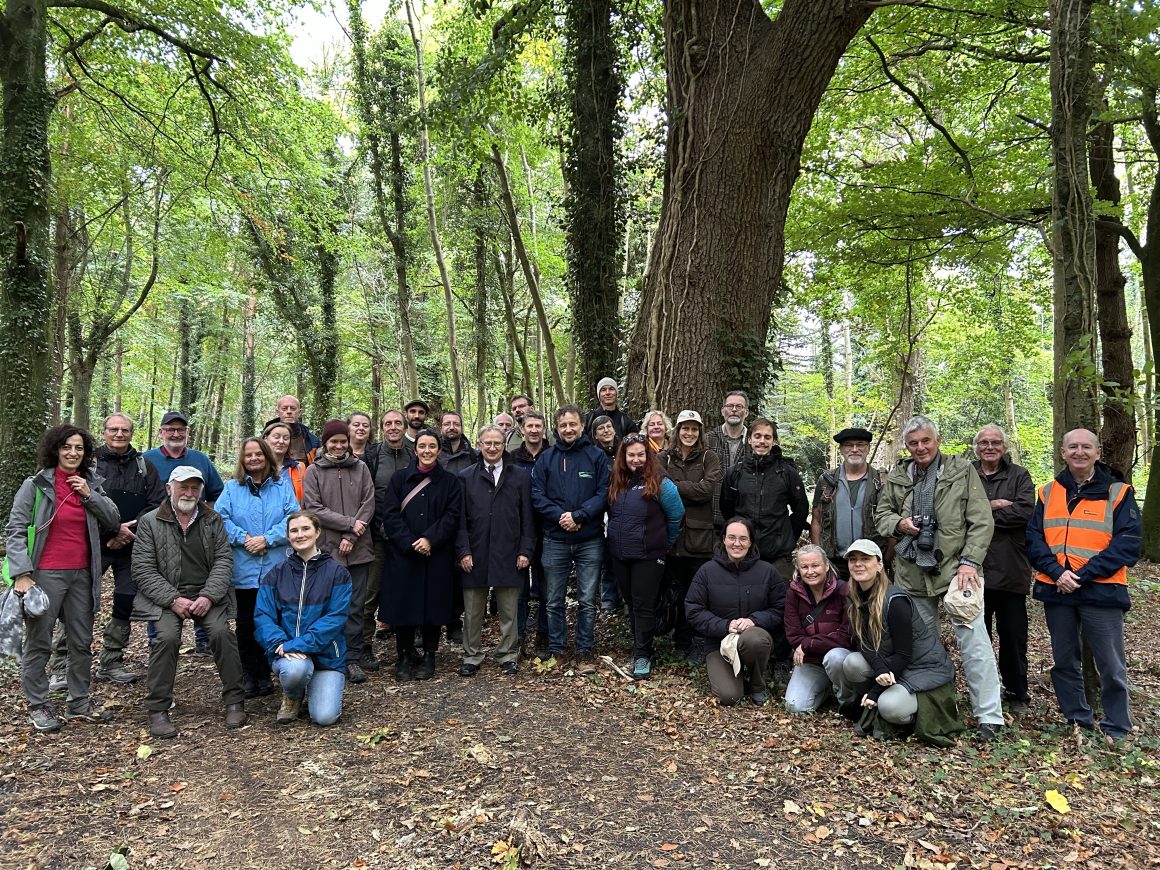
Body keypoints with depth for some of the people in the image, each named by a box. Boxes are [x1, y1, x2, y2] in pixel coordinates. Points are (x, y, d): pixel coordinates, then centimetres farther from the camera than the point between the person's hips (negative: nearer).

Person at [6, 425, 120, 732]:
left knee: (82, 642, 12)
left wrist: (89, 495, -8)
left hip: (82, 575, 5)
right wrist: (21, 574, -16)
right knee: (38, 643, 5)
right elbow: (15, 531, -7)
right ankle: (37, 706, 19)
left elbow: (114, 522, 4)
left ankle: (79, 702, 24)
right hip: (45, 575, -5)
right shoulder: (36, 485, -6)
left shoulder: (91, 484, 7)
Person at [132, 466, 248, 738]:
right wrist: (173, 600, -15)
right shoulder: (149, 522, 3)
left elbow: (223, 560, 4)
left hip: (207, 595, 1)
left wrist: (208, 596, -12)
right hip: (166, 596, -1)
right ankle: (157, 710, -11)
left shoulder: (213, 520, 10)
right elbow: (144, 570, -3)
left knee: (221, 632, -22)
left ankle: (234, 702, -7)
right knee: (167, 636, -27)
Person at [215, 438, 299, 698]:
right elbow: (220, 518, -4)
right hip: (244, 570, 0)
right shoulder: (232, 488, 8)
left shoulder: (282, 486, 6)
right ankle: (248, 675, 18)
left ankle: (264, 674, 18)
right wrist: (243, 539, -16)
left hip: (276, 568, 0)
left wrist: (267, 538, -15)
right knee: (245, 623, 7)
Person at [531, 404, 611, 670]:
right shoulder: (546, 458, 5)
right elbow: (537, 496, -1)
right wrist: (561, 516, -15)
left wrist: (578, 516, -16)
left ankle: (585, 652, 18)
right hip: (555, 540, 1)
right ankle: (555, 652, 21)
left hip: (590, 540, -1)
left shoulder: (596, 456, 1)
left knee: (587, 601, 5)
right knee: (554, 601, 9)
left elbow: (603, 493, -5)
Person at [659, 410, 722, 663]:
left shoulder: (709, 458, 3)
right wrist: (690, 495, -14)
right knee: (677, 590, 10)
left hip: (701, 535, -2)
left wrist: (675, 486, -10)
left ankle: (699, 645, 13)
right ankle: (681, 641, 23)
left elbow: (708, 488, -11)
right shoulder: (665, 458, 8)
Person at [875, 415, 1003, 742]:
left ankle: (989, 716, 1)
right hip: (913, 573, 4)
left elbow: (981, 521, -4)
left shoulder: (962, 471, -1)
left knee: (973, 640, -9)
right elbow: (881, 513, 17)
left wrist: (969, 561, -13)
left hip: (955, 568, -4)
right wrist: (899, 524, -6)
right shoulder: (896, 477, 9)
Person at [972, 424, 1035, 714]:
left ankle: (1017, 693, 21)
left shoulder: (1019, 476, 4)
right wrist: (991, 506, -16)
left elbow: (1025, 512, -12)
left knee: (1013, 636, 6)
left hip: (1010, 570, -1)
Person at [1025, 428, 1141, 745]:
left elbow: (1127, 544, -8)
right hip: (1056, 589, 4)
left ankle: (1116, 730, 18)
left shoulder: (1118, 492, -1)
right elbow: (1034, 538, 3)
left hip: (1102, 591, -3)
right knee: (1064, 661, 13)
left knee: (1111, 665, 2)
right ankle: (1078, 720, 27)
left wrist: (1082, 575, -15)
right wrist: (1057, 572, -13)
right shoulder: (1049, 492, 9)